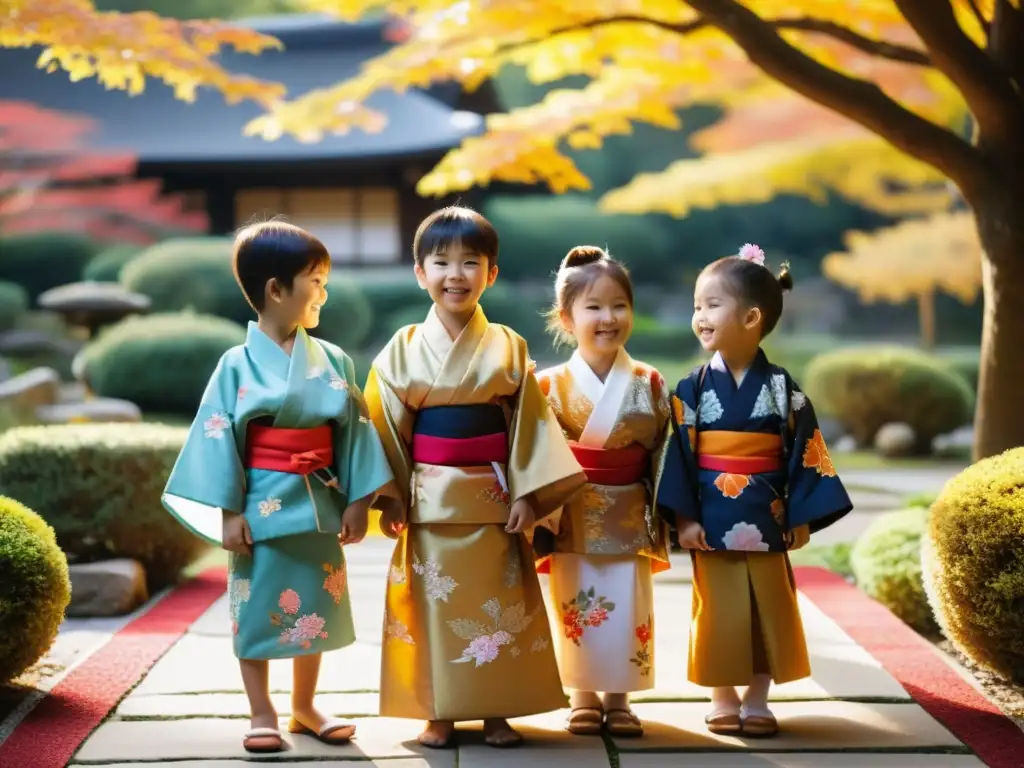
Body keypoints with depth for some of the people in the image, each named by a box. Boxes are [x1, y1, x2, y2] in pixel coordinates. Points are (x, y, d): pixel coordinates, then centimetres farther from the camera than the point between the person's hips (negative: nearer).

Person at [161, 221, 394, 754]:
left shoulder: (333, 361, 2)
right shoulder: (238, 365, -8)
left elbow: (355, 431, 4)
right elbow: (217, 437, -8)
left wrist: (357, 501, 0)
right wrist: (228, 511, -12)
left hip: (319, 505, 4)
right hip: (262, 505, -4)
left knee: (315, 607, 12)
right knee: (257, 608, 4)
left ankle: (304, 708, 27)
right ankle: (262, 714, 17)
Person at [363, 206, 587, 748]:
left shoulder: (508, 348, 0)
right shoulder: (403, 349, 1)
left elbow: (529, 423, 0)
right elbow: (386, 427, 1)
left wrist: (527, 493, -6)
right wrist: (389, 495, -4)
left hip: (492, 496, 0)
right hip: (429, 497, 0)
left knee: (498, 605, 5)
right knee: (435, 604, 5)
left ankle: (496, 711, 16)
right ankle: (439, 711, 16)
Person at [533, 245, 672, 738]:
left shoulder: (650, 384, -2)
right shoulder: (550, 385, -6)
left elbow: (664, 454, 2)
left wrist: (663, 516, 0)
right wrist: (542, 518, -9)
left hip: (630, 519, 1)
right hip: (573, 519, -1)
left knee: (628, 613, 6)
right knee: (577, 612, 7)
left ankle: (618, 699, 19)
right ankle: (583, 698, 21)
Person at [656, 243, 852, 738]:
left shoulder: (782, 388, -3)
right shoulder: (693, 389, -3)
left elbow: (804, 452, -1)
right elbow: (678, 453, -5)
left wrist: (802, 517, -3)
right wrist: (683, 516, -11)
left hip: (767, 522, 1)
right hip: (711, 523, 0)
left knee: (769, 612, 7)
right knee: (719, 614, 6)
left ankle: (757, 700, 19)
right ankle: (723, 700, 19)